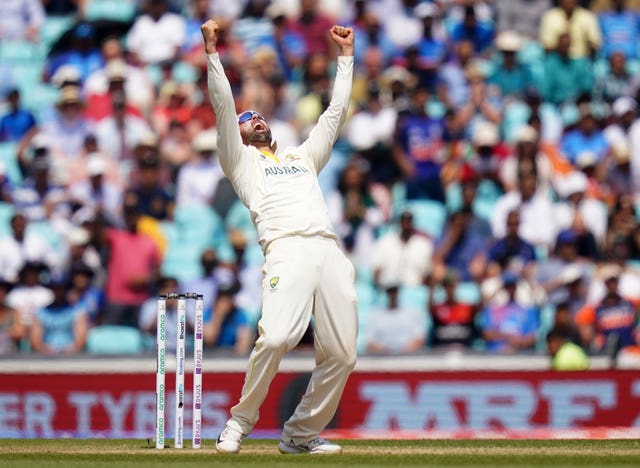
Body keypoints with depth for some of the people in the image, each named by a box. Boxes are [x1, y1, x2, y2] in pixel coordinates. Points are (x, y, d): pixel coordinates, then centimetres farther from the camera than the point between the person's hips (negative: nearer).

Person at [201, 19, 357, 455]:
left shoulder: (303, 157, 35)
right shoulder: (243, 162, 23)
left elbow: (336, 112, 36)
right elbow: (224, 108, 13)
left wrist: (346, 55, 37)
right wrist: (212, 51, 9)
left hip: (330, 252, 5)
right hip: (287, 250, -5)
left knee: (341, 353, -6)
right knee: (276, 337, -26)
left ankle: (300, 434, 5)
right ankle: (240, 423, -11)